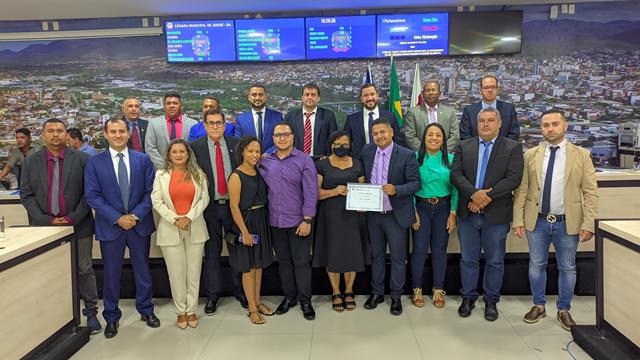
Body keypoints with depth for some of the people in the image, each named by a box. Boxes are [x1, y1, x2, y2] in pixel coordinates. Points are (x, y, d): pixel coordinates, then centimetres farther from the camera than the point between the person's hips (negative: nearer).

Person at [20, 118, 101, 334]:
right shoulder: (31, 162, 6)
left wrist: (73, 218, -11)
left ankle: (91, 312, 16)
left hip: (78, 226, -2)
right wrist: (46, 220, -7)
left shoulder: (81, 159, -1)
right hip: (44, 226, 2)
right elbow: (26, 195, 4)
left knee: (84, 269, 5)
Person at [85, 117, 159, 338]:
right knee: (111, 274, 10)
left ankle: (146, 310, 32)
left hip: (139, 224, 1)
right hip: (110, 226, -1)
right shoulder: (94, 162, -2)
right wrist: (117, 218, -14)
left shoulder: (142, 159, 1)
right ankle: (111, 317, 27)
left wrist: (137, 215, -14)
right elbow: (92, 196, -7)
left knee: (143, 270, 14)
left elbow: (150, 191, -2)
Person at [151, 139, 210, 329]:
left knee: (194, 272, 5)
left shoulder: (198, 174, 5)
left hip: (195, 228, 1)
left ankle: (191, 310, 17)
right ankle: (181, 311, 17)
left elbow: (204, 198, 0)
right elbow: (157, 201, -2)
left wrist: (189, 217, -12)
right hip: (170, 229, -1)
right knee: (176, 273, 3)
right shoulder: (161, 175, 4)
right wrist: (175, 219, -11)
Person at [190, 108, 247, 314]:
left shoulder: (236, 144, 3)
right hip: (210, 207, -1)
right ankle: (212, 296, 22)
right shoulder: (196, 147, -1)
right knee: (212, 253, 9)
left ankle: (240, 292, 26)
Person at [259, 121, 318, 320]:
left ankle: (305, 301, 18)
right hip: (275, 221, 4)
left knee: (301, 262, 5)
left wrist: (307, 220, -13)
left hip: (298, 221, -3)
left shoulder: (304, 161, -6)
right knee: (283, 261, 15)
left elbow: (311, 192, -9)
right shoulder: (265, 161, 4)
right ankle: (288, 297, 30)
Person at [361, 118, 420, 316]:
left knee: (398, 258, 8)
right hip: (373, 214, 4)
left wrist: (396, 189, -29)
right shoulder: (366, 152, 1)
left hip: (396, 215, -3)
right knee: (376, 255, 17)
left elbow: (415, 183, -12)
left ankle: (396, 296, 25)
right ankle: (377, 292, 33)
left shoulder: (407, 155, -11)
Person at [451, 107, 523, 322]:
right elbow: (456, 174, -4)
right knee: (468, 259, 12)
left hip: (496, 214, -2)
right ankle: (468, 298, 28)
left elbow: (514, 178, -11)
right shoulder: (464, 147, 6)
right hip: (468, 213, 2)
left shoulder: (513, 148, -1)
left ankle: (491, 300, 26)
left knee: (495, 261, 10)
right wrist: (474, 194, -19)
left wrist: (487, 196, -18)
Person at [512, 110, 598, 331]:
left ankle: (564, 310, 28)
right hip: (537, 221, 1)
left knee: (567, 268, 11)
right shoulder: (530, 155, 1)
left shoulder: (581, 155, -1)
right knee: (536, 265, 12)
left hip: (567, 222, -1)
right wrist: (518, 220, -5)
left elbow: (590, 192, -4)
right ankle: (539, 306, 29)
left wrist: (588, 224, -11)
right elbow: (521, 190, 0)